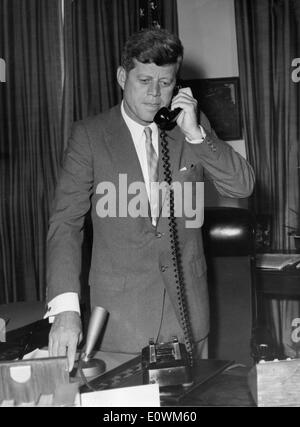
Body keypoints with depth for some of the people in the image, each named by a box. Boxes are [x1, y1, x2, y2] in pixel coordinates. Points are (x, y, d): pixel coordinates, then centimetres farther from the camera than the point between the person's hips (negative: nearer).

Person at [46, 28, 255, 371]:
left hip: (187, 303, 3)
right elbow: (65, 221, -10)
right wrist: (66, 308, -21)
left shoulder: (194, 127, 4)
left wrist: (195, 134, -14)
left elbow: (242, 186, -1)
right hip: (119, 308, -2)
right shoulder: (89, 134, -4)